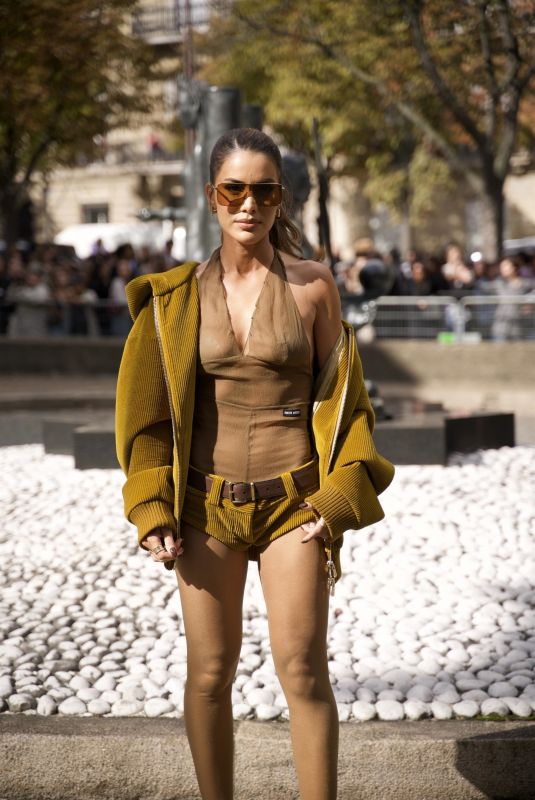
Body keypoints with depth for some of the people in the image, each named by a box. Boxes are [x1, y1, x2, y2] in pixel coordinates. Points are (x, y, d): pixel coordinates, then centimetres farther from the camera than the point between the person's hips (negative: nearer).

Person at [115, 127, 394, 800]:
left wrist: (339, 500, -4)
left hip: (293, 502, -1)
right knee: (208, 674, 6)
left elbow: (339, 397, 4)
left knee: (303, 670, -4)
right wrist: (152, 511, -1)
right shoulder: (179, 294, 2)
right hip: (205, 504, 2)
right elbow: (151, 407, 6)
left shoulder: (312, 285, -1)